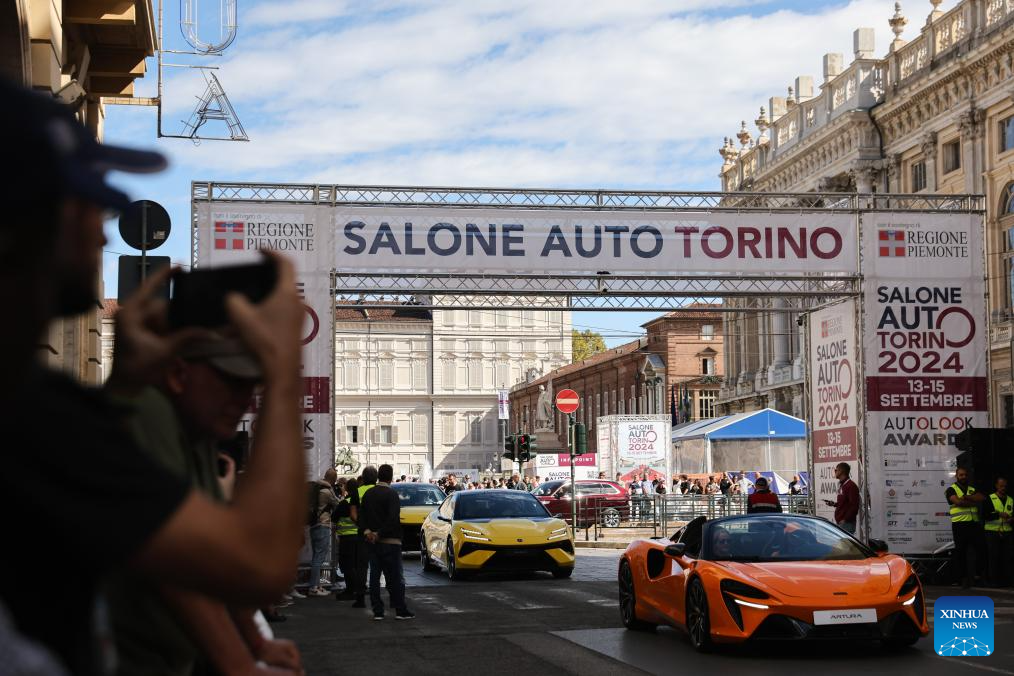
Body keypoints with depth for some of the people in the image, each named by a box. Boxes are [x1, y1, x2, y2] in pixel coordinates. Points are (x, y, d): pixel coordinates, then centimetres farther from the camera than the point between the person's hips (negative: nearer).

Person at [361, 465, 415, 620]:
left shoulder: (368, 494, 9)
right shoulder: (391, 494, -11)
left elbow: (362, 515, 7)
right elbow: (393, 518, -19)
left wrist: (366, 531, -5)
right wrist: (379, 534, -14)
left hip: (372, 541, 6)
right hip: (390, 541, -6)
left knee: (374, 576, 7)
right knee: (395, 577, -1)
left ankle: (377, 611, 5)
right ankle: (400, 610, 1)